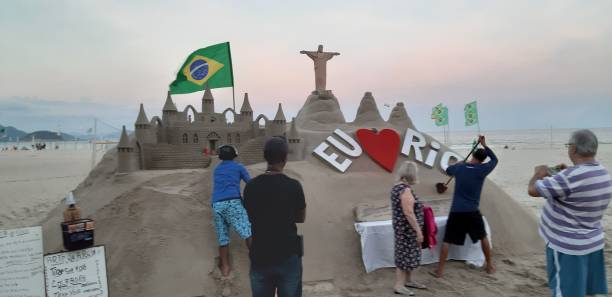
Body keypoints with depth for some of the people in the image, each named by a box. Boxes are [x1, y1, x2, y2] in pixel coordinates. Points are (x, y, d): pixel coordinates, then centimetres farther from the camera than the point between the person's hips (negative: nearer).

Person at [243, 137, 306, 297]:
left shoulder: (251, 186, -6)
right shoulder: (293, 186, -13)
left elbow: (251, 218, 8)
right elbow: (301, 218, 2)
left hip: (259, 256, 2)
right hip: (288, 256, -2)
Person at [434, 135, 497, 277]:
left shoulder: (459, 168, 1)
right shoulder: (482, 170, -4)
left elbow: (448, 170, 24)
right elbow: (495, 159, 15)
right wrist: (484, 145, 20)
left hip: (456, 211, 0)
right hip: (472, 212, 0)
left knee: (446, 241, 6)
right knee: (483, 237, 23)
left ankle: (440, 270, 5)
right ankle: (489, 266, 34)